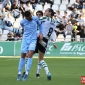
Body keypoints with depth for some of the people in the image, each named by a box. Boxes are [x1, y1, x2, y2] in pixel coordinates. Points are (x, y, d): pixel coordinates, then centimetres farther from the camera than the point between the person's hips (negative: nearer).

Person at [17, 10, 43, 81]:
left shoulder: (35, 18, -5)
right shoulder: (22, 22, -6)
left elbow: (40, 24, 13)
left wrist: (41, 33, 3)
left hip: (33, 39, -1)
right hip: (25, 39, 1)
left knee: (30, 55, -16)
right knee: (23, 56, 1)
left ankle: (27, 73, -15)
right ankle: (19, 73, 12)